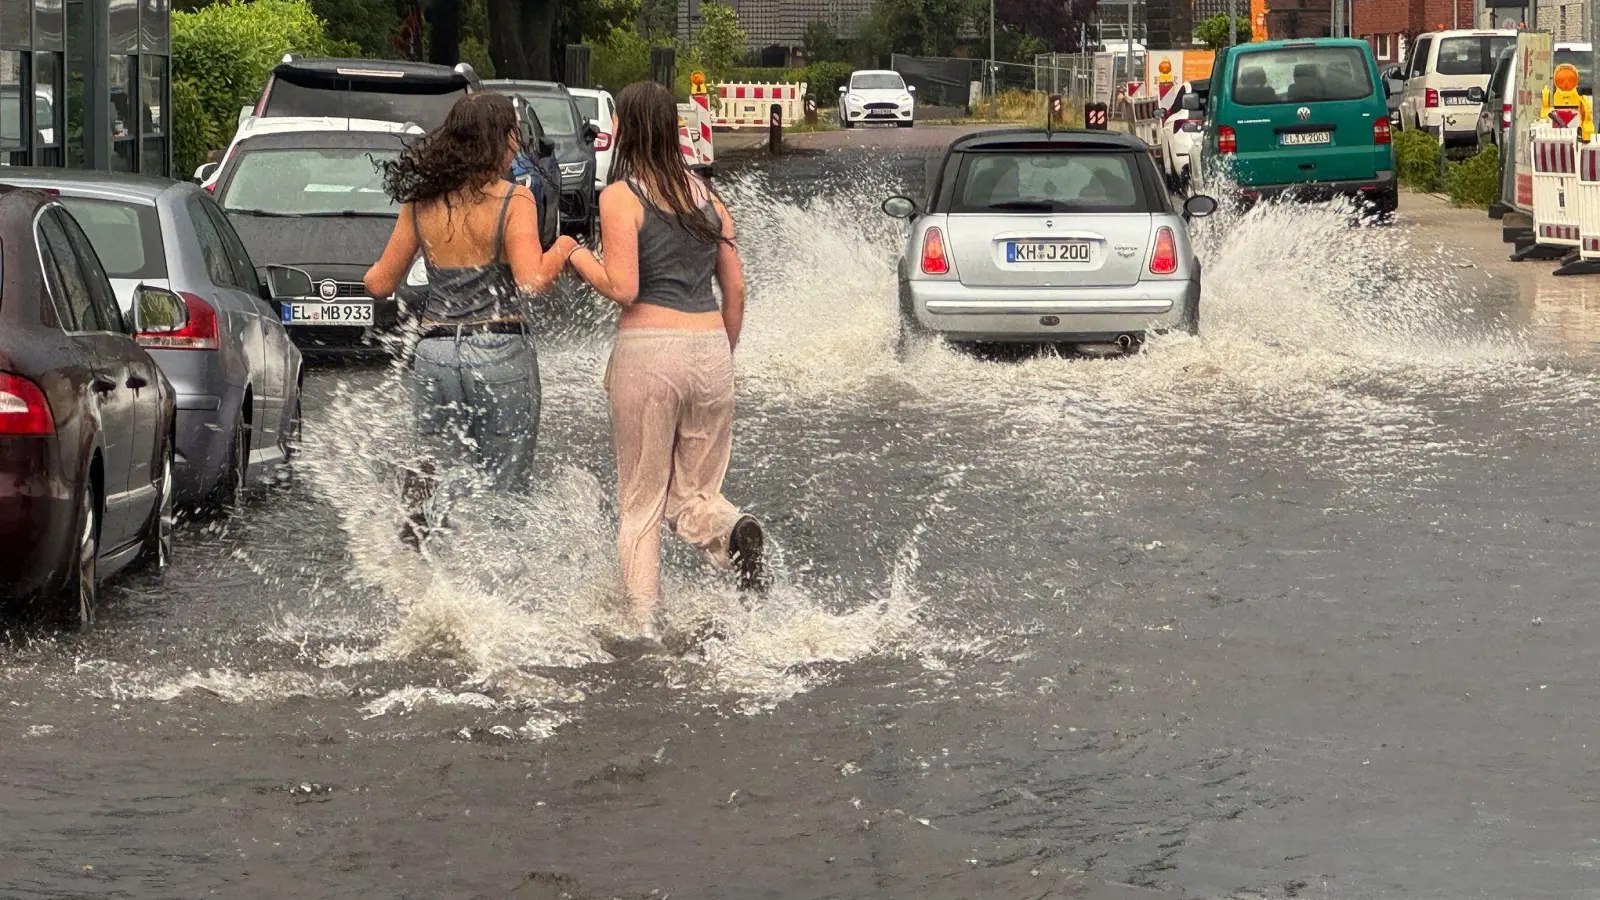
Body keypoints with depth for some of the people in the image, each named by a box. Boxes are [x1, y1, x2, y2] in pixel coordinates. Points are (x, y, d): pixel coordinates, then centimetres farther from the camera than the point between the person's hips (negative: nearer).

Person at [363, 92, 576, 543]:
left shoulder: (421, 203, 6)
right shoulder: (513, 201, -7)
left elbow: (380, 284, 11)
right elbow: (531, 281, -18)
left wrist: (376, 271, 33)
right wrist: (561, 251, 1)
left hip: (434, 354, 4)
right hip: (501, 352, -4)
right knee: (503, 489, 6)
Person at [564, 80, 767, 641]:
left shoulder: (621, 197, -5)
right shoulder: (705, 195, 12)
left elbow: (622, 289, -12)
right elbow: (736, 290, 13)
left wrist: (579, 258, 5)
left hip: (648, 349, -4)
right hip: (710, 349, 4)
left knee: (640, 502, 5)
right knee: (693, 492, 14)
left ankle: (643, 623, -2)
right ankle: (732, 534, -18)